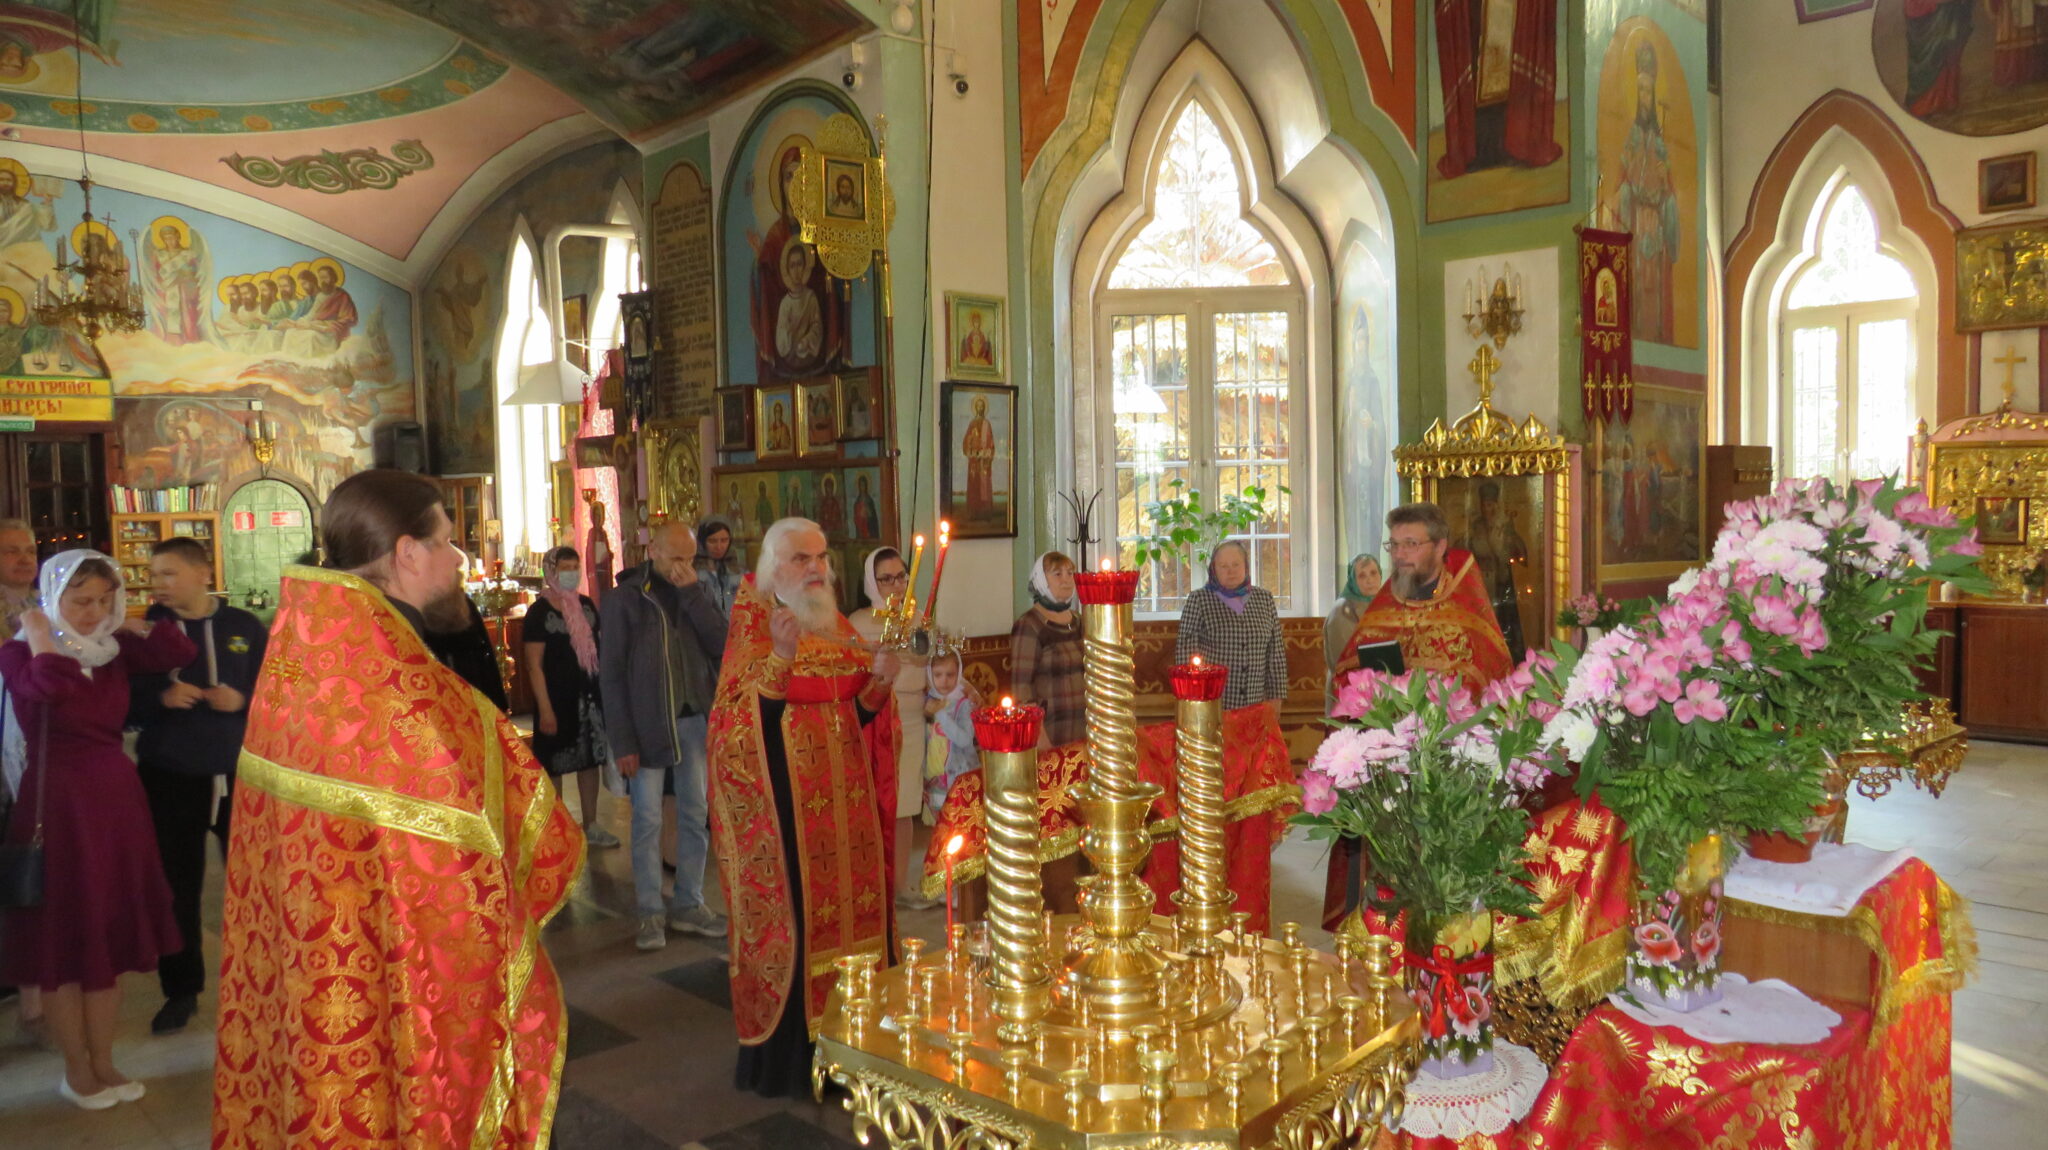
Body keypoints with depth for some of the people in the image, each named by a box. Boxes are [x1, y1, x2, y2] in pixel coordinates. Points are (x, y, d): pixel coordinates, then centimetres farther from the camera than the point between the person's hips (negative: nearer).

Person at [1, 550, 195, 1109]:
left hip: (116, 797, 5)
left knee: (111, 934, 12)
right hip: (58, 804, -5)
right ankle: (76, 1069, 19)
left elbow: (179, 651, -4)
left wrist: (125, 625, -2)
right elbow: (48, 688, -29)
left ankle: (103, 1061, 24)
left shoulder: (113, 649, 6)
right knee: (63, 937, 5)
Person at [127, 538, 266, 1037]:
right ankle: (181, 990, 20)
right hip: (167, 776, 1)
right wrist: (160, 698, -16)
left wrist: (242, 700, -15)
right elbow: (125, 704, 3)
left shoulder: (245, 627, 2)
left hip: (237, 773, -1)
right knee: (176, 884, 7)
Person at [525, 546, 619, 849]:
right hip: (557, 698, -6)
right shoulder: (539, 612, -10)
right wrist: (545, 709, -17)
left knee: (590, 759, 12)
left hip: (590, 694, 6)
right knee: (554, 766, 4)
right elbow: (534, 665, -12)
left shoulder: (586, 606, 7)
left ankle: (591, 827, 23)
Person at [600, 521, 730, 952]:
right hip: (647, 723, -4)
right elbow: (612, 673, -5)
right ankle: (649, 912, 10)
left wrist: (691, 591, -13)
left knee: (694, 815, 8)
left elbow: (721, 644, -7)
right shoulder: (626, 598, -4)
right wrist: (623, 740, -10)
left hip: (695, 719, 4)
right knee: (648, 820, 0)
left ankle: (688, 905, 19)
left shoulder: (698, 592, 8)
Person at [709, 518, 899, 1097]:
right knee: (792, 908, -3)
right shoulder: (753, 626, -4)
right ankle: (787, 1054, 10)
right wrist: (780, 657, -28)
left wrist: (879, 680, -7)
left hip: (845, 798, 6)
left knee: (849, 902, 7)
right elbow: (745, 718, -14)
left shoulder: (840, 628, 13)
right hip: (785, 797, -6)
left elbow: (862, 715, 13)